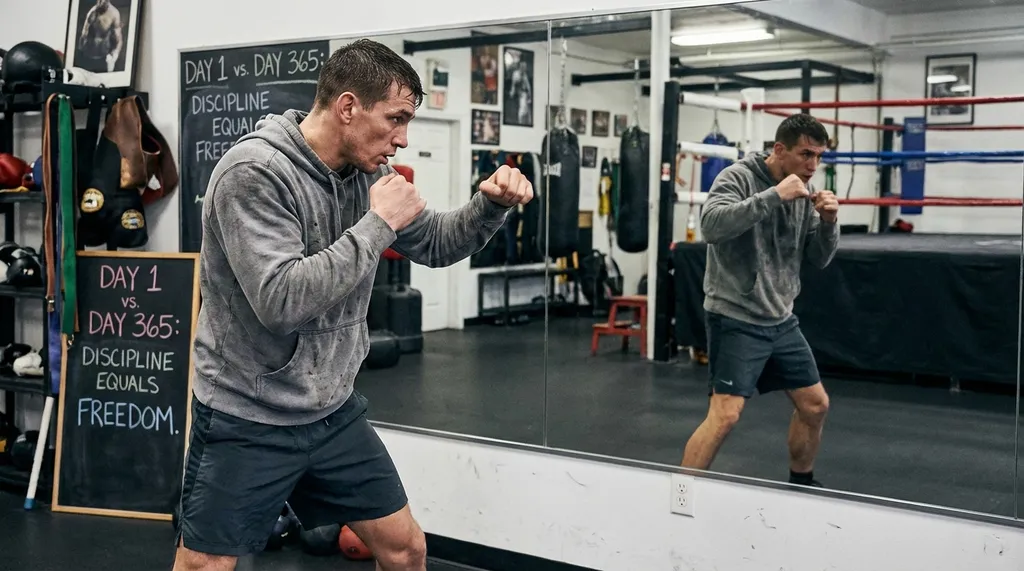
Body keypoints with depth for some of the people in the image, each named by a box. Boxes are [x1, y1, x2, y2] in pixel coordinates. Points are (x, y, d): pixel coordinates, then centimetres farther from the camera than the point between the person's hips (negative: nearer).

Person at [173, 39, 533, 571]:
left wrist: (491, 203, -7)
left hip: (333, 413, 7)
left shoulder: (365, 173, 0)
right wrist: (378, 224, -26)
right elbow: (280, 301, -31)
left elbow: (435, 245, 12)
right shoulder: (253, 172, -22)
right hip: (248, 420, -6)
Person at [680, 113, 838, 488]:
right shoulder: (738, 177, -13)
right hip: (736, 319, -7)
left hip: (781, 320, 8)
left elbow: (818, 259, 10)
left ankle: (800, 482, 35)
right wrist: (773, 196, -32)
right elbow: (712, 225, -32)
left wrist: (829, 221, -9)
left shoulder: (803, 192, 7)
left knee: (815, 404, 14)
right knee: (725, 414, -16)